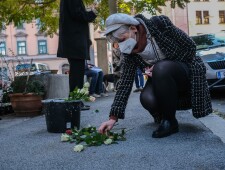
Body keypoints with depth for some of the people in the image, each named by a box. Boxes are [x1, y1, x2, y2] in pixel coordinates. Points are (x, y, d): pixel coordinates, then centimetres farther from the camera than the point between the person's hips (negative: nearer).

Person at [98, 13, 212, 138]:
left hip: (187, 71, -3)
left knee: (161, 69, -35)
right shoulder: (130, 52, -7)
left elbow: (190, 46, -13)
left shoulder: (159, 23, -19)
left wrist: (159, 67, -19)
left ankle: (170, 122, -18)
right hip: (162, 81, 3)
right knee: (147, 99, -30)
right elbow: (125, 84, -8)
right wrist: (113, 118, -14)